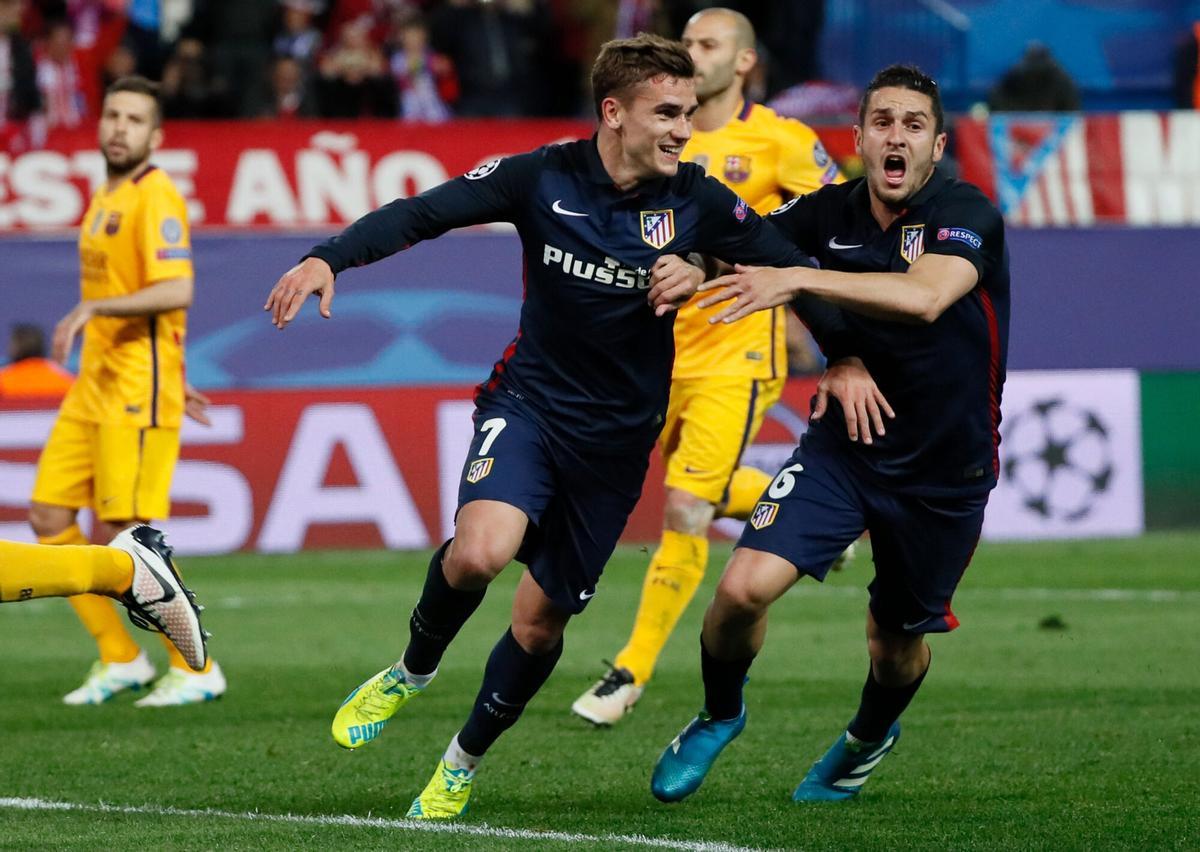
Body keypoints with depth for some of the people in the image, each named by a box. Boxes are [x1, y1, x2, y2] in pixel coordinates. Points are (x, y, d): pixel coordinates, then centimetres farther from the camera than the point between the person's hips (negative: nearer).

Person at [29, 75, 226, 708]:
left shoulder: (154, 198, -12)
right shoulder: (105, 199, 17)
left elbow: (175, 291, -25)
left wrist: (89, 309, -29)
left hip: (136, 392, -9)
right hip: (93, 388, 9)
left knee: (126, 533, -9)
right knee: (50, 519, 5)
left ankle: (196, 668, 2)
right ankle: (120, 658, 13)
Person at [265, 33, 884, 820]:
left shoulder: (698, 202, -9)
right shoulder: (543, 179, -11)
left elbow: (791, 269, 1)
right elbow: (424, 213, -10)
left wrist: (846, 358, -5)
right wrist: (328, 258, -23)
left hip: (617, 436, 2)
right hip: (530, 400, -2)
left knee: (541, 622, 6)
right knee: (481, 550, -29)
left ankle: (463, 763, 32)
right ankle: (413, 671, 3)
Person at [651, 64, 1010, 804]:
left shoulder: (968, 216, -20)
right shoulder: (832, 212, -6)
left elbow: (924, 297, -39)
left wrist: (797, 279, -43)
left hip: (946, 471, -2)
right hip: (845, 444, 2)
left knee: (897, 644, 14)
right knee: (745, 587, -17)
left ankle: (870, 736, 50)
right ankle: (719, 716, 14)